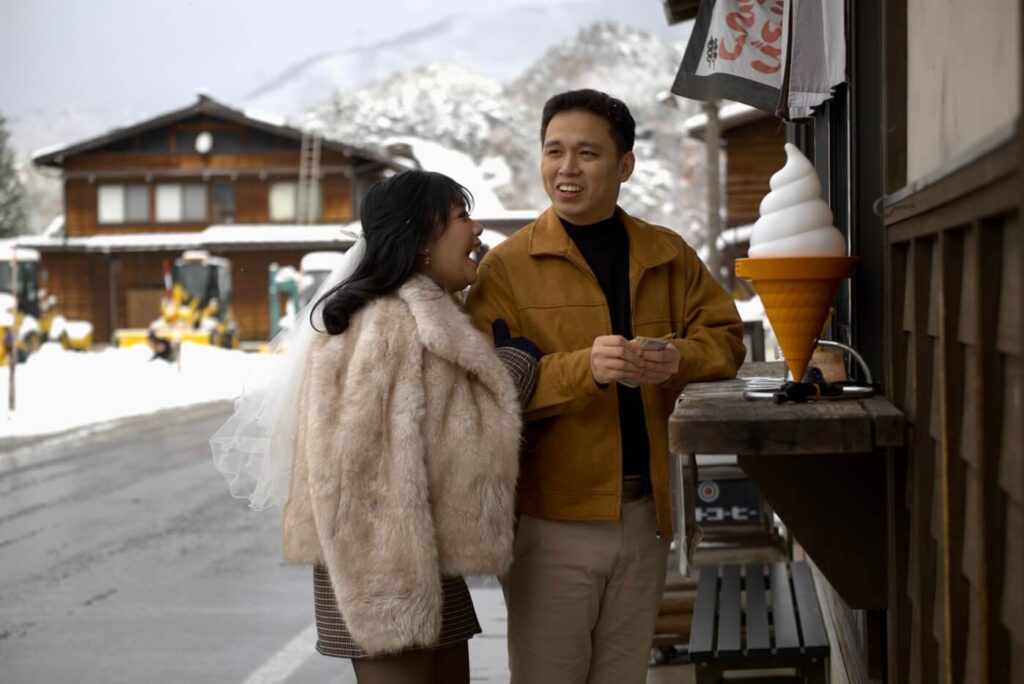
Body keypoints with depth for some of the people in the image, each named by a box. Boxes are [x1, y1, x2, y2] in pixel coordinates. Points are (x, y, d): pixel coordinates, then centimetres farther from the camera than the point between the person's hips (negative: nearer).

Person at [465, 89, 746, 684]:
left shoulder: (668, 256, 7)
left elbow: (725, 335, 10)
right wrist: (584, 368, -29)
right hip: (551, 518, -4)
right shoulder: (508, 266, -6)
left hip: (646, 515, 4)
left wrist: (679, 360, -13)